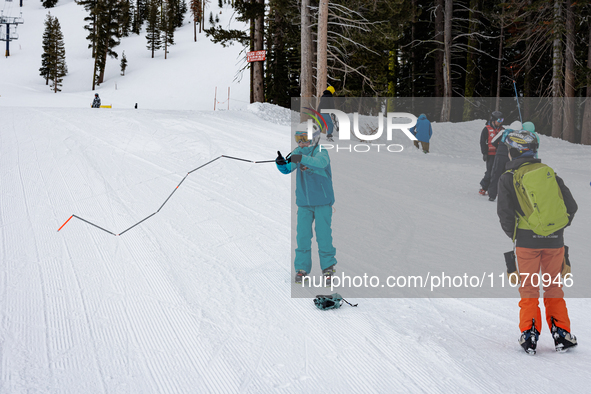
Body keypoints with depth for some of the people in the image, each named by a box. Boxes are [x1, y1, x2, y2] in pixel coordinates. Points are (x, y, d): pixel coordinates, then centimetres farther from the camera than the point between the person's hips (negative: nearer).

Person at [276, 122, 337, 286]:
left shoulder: (321, 152, -12)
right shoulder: (298, 152, 3)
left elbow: (321, 162, -34)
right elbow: (287, 169, -4)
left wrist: (301, 159, -48)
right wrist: (281, 163, -26)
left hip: (322, 201, -4)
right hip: (304, 202, 4)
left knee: (323, 235, -4)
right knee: (302, 236, 2)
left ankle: (328, 268, 10)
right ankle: (302, 269, 10)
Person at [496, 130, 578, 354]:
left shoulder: (509, 178, -1)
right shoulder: (550, 173, 10)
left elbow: (505, 212, -7)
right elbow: (571, 205, 9)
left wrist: (512, 235, 9)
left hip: (527, 239, -3)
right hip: (555, 240, 3)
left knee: (528, 288, 6)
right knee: (553, 286, 13)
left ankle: (529, 335, 0)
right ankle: (561, 334, 9)